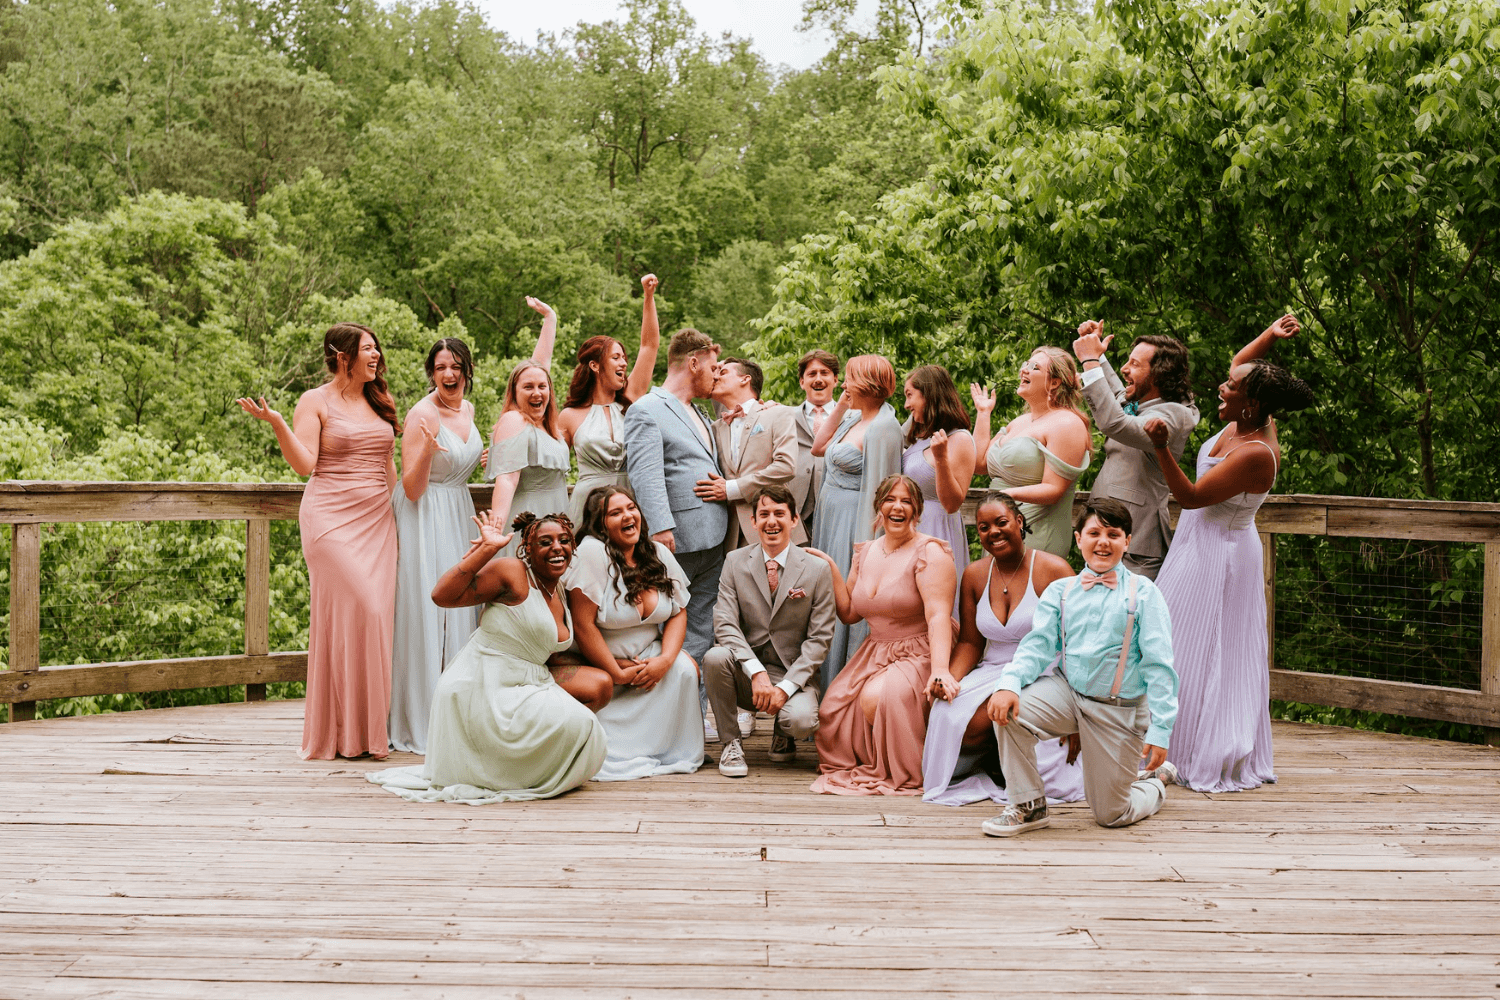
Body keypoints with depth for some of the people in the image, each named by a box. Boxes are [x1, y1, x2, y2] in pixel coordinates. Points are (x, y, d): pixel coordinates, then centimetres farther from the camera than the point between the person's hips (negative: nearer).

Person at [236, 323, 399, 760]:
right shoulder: (316, 402, 1)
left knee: (377, 615, -1)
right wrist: (275, 423, -20)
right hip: (332, 520, -6)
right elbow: (304, 463, -9)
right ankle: (341, 732, -5)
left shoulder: (380, 403, 17)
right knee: (349, 612, -13)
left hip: (377, 521, 6)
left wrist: (399, 513, 17)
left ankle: (369, 727, 6)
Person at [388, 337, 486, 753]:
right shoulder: (422, 414, -16)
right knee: (427, 613, -7)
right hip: (425, 520, -8)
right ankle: (422, 723, 0)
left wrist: (484, 459, 11)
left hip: (460, 516, 8)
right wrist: (426, 451, -34)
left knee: (459, 611, 9)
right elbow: (412, 489, -18)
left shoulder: (467, 410, 8)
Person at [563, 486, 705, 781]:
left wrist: (664, 660, -15)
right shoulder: (592, 552, -17)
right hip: (599, 663, -5)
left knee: (685, 668, -19)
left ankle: (671, 750, -5)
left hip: (649, 658, 5)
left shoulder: (658, 553, 1)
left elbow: (678, 613, 3)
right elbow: (583, 625, -20)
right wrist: (618, 673, -17)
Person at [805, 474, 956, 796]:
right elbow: (849, 613, 15)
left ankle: (903, 773, -5)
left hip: (920, 657, -6)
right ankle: (851, 766, 17)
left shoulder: (930, 553, -11)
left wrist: (940, 669, -38)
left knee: (877, 697, -32)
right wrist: (831, 570, 4)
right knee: (831, 707, -14)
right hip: (874, 653, 6)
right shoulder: (866, 553, 11)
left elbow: (938, 616, -24)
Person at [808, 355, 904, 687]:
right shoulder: (854, 418, 10)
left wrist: (864, 545, -21)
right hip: (831, 520, 10)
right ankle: (830, 686, 23)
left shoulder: (882, 428, -18)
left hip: (853, 524, -10)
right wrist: (841, 404, 11)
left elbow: (877, 492, -20)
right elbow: (819, 448, 18)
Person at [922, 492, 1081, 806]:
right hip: (993, 673, 5)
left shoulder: (1053, 570, -9)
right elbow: (970, 642, 11)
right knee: (950, 718, -25)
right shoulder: (975, 574, 7)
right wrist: (949, 677, -11)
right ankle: (992, 758, 7)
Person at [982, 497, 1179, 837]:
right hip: (1067, 693, 3)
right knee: (1007, 710, -27)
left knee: (1111, 816, 5)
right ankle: (1029, 806, -8)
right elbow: (1038, 645, -4)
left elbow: (1159, 666, -8)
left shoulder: (1143, 593, -5)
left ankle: (1156, 780, 41)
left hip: (1120, 710, -2)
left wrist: (1160, 730, -14)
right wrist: (1009, 683, -25)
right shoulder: (1059, 591, 3)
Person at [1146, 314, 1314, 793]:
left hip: (1218, 556, -10)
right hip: (1202, 548, 10)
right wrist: (1269, 336, 1)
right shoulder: (1244, 422, -2)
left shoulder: (1255, 454, -27)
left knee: (1201, 655, -1)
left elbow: (1191, 496, -25)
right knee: (1217, 655, 16)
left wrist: (1161, 448, -33)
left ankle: (1210, 758, 10)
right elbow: (1240, 365, 16)